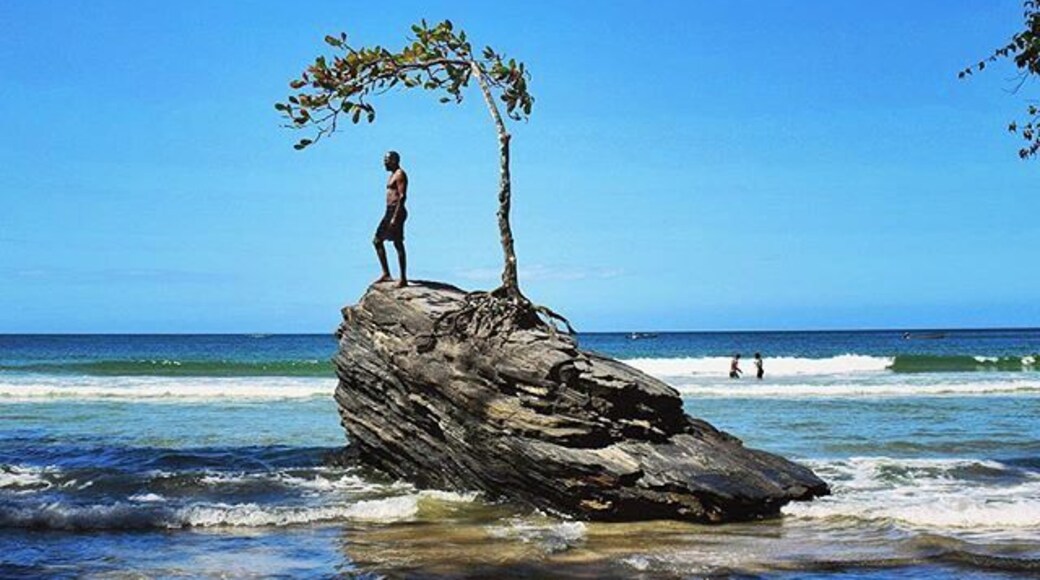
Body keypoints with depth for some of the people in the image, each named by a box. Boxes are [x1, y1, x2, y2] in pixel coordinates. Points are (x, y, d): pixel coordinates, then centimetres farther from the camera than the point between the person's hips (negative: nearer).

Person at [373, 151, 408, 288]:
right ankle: (386, 274, 15)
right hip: (389, 211, 11)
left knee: (398, 244, -8)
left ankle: (403, 279, -5)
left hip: (396, 212, -11)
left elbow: (402, 196, -19)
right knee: (377, 241, 12)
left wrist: (395, 217, -24)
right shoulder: (393, 175, 19)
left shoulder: (400, 175, -11)